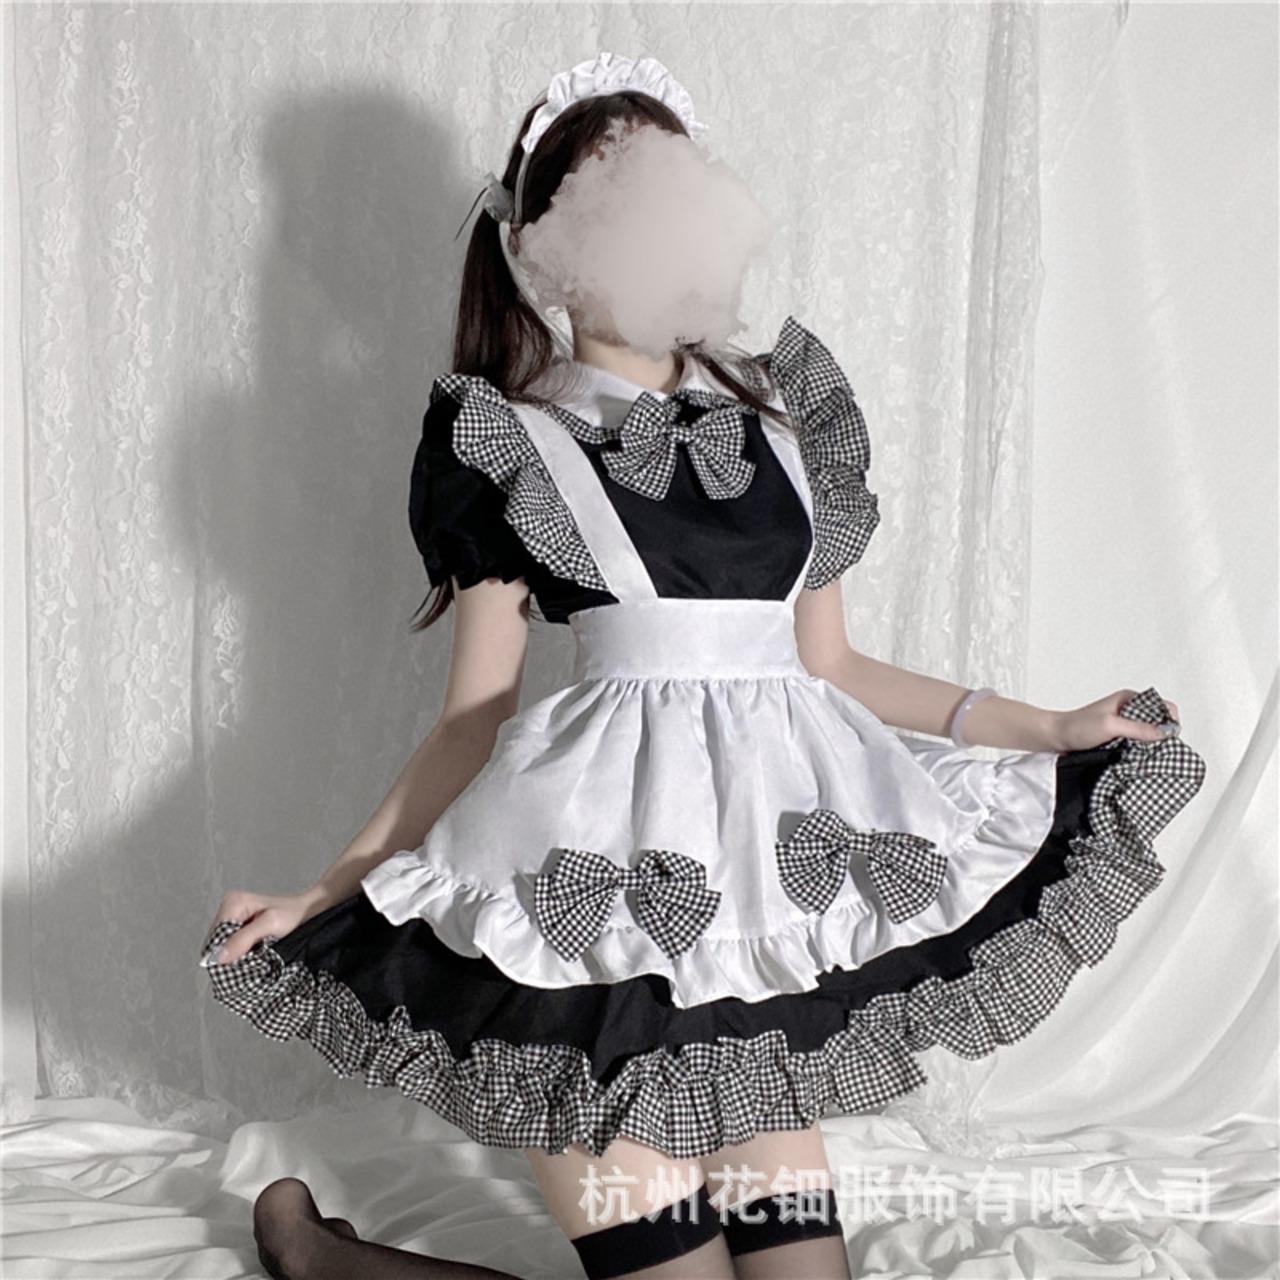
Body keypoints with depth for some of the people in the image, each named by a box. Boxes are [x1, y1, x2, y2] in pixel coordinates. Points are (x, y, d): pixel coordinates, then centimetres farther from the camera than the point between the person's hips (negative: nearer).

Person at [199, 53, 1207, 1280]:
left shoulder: (780, 406, 18)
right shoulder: (508, 439, 8)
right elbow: (472, 719, 7)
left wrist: (1052, 728, 15)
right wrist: (324, 894, -2)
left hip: (781, 851, 5)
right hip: (603, 865, -5)